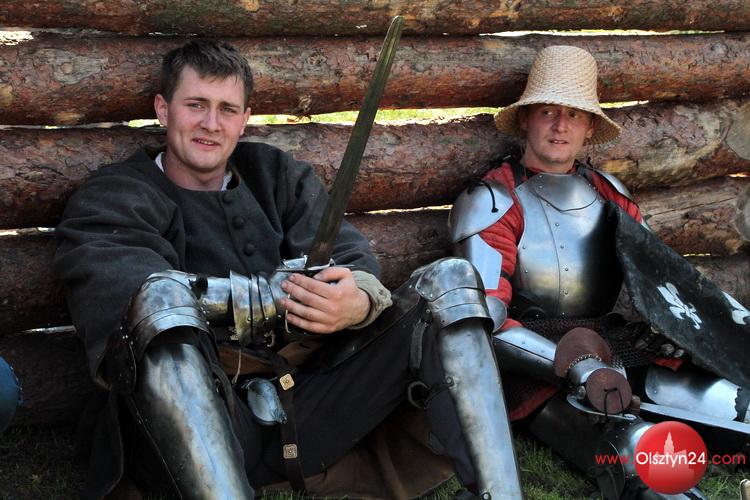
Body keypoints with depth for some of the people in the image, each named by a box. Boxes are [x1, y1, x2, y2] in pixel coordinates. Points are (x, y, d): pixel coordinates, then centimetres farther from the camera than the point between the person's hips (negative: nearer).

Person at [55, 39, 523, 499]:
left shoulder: (281, 176, 21)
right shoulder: (111, 198, 10)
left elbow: (355, 261, 4)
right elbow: (128, 288, -12)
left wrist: (361, 302, -21)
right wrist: (284, 293, -20)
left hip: (307, 409, 4)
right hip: (199, 437, -3)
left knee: (451, 278, -6)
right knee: (163, 294, -32)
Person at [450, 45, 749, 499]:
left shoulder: (609, 193, 17)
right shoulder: (492, 203, 1)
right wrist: (579, 369, -24)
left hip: (622, 350, 5)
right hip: (539, 366, -5)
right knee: (639, 451, -36)